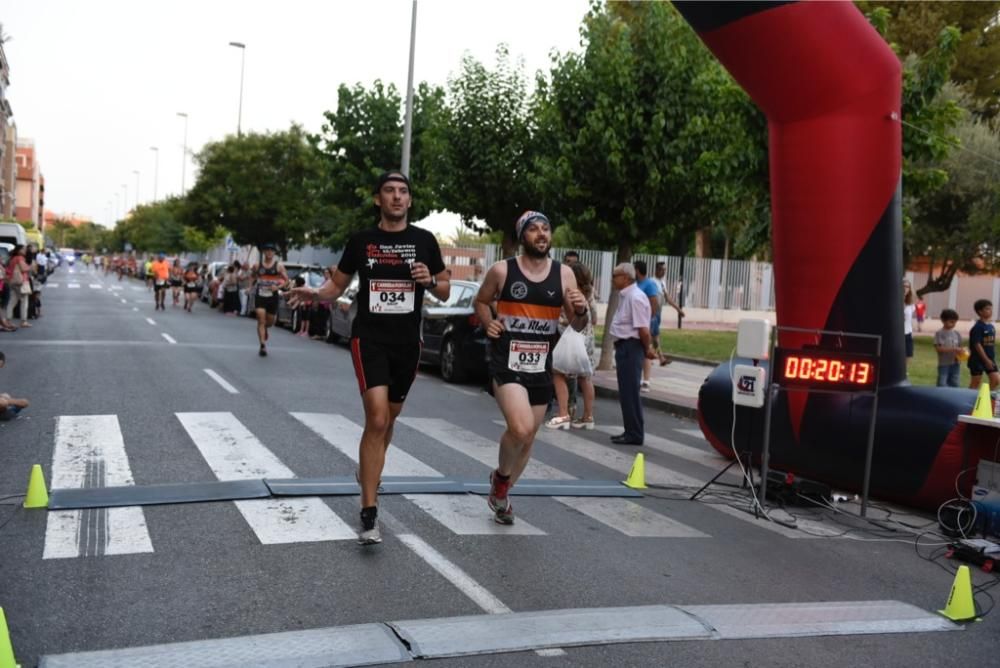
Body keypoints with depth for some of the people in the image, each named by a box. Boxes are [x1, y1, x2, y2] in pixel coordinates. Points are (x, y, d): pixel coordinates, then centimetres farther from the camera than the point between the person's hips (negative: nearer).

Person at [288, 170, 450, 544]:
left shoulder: (424, 241, 3)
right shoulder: (361, 241, 1)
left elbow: (445, 293, 9)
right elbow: (337, 286, 8)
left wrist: (430, 281, -13)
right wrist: (314, 294, -13)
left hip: (407, 343, 3)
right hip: (369, 339, -3)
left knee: (388, 419, 17)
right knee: (377, 419, -17)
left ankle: (367, 471, 47)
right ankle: (369, 516, -14)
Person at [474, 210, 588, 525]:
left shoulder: (564, 274, 2)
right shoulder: (502, 271, -5)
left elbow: (577, 326, 6)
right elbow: (481, 302, 13)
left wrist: (581, 311, -15)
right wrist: (488, 324, -6)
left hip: (541, 367, 4)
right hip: (506, 364, -4)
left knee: (528, 438, 14)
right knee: (520, 429, -25)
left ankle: (501, 494, 38)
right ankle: (500, 476, 7)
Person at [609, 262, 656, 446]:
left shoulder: (635, 297, -19)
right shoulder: (625, 296, 13)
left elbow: (643, 329, -21)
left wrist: (648, 349, -10)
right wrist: (647, 348, 16)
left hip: (631, 347, -10)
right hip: (624, 346, 10)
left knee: (630, 392, -4)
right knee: (626, 392, 15)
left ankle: (635, 434, 4)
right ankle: (631, 431, 24)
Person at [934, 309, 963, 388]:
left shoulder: (956, 333, 7)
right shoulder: (940, 333, -7)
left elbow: (959, 347, 11)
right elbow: (938, 348, -15)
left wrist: (961, 351, -12)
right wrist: (953, 349, -23)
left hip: (955, 364, 5)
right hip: (944, 364, -5)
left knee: (954, 384, 11)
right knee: (942, 385, -5)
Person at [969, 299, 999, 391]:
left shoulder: (991, 327, 8)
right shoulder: (978, 327, -15)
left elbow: (992, 343, 14)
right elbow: (977, 345, -18)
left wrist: (992, 358, 13)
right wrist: (986, 359, -19)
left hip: (990, 359, 7)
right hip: (978, 359, -7)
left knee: (996, 380, 3)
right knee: (976, 382, 2)